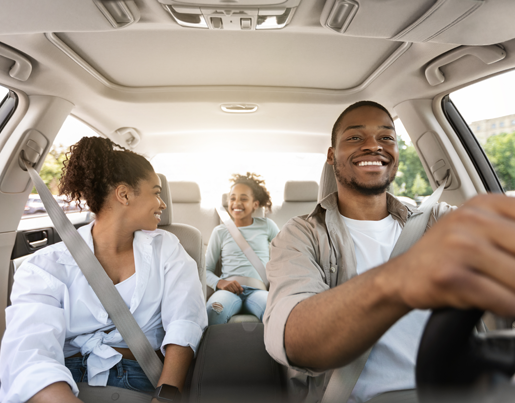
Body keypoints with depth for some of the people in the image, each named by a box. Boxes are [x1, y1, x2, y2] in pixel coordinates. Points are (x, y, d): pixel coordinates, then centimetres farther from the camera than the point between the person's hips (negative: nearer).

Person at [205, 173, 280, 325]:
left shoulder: (266, 226, 17)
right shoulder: (220, 232, 15)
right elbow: (206, 270, 15)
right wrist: (220, 282, -7)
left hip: (257, 289, 0)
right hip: (229, 289, 0)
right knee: (213, 312, -37)